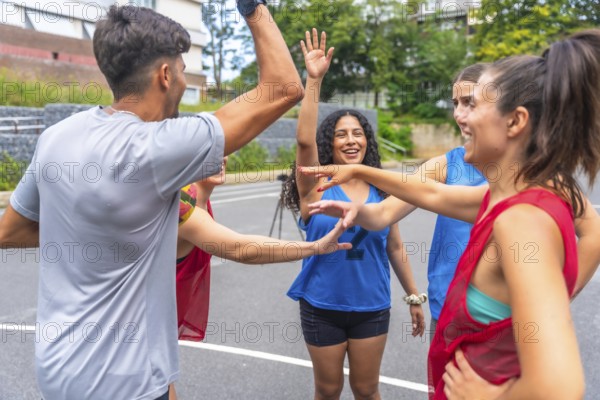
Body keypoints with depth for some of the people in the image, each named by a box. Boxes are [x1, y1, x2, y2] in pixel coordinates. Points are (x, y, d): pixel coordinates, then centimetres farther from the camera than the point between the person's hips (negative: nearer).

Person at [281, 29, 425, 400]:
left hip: (372, 307, 2)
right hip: (322, 307, -1)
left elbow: (396, 248, 7)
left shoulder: (381, 191, 0)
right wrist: (314, 80, -32)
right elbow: (304, 140, -27)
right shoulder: (316, 185, -8)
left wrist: (415, 298, 9)